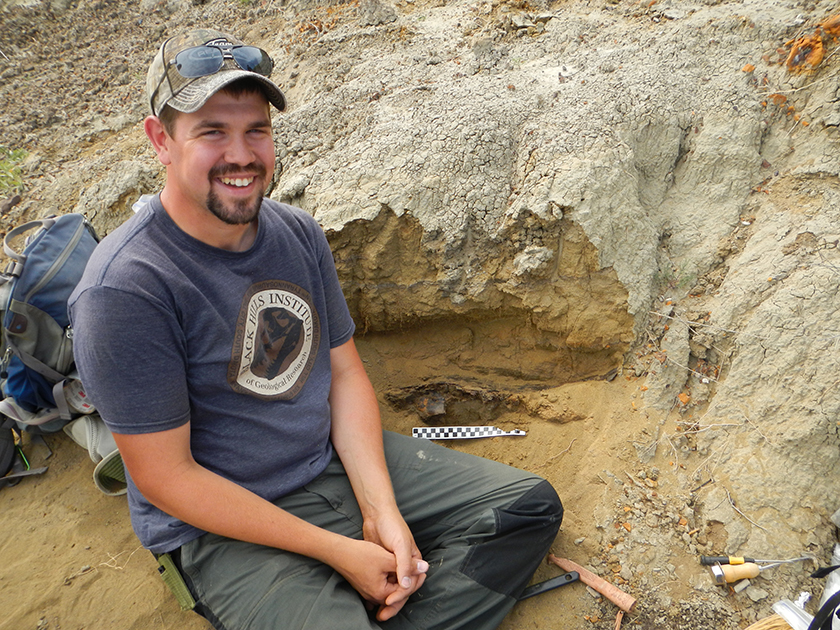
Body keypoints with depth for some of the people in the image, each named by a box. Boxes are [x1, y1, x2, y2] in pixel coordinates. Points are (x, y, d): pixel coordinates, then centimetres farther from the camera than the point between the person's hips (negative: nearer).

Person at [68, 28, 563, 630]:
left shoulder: (298, 233, 0)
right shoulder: (124, 291, -21)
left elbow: (345, 371, 4)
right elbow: (165, 477, -18)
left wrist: (382, 510, -9)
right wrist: (338, 552, -17)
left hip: (342, 461, 7)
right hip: (223, 525, -6)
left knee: (532, 507, 4)